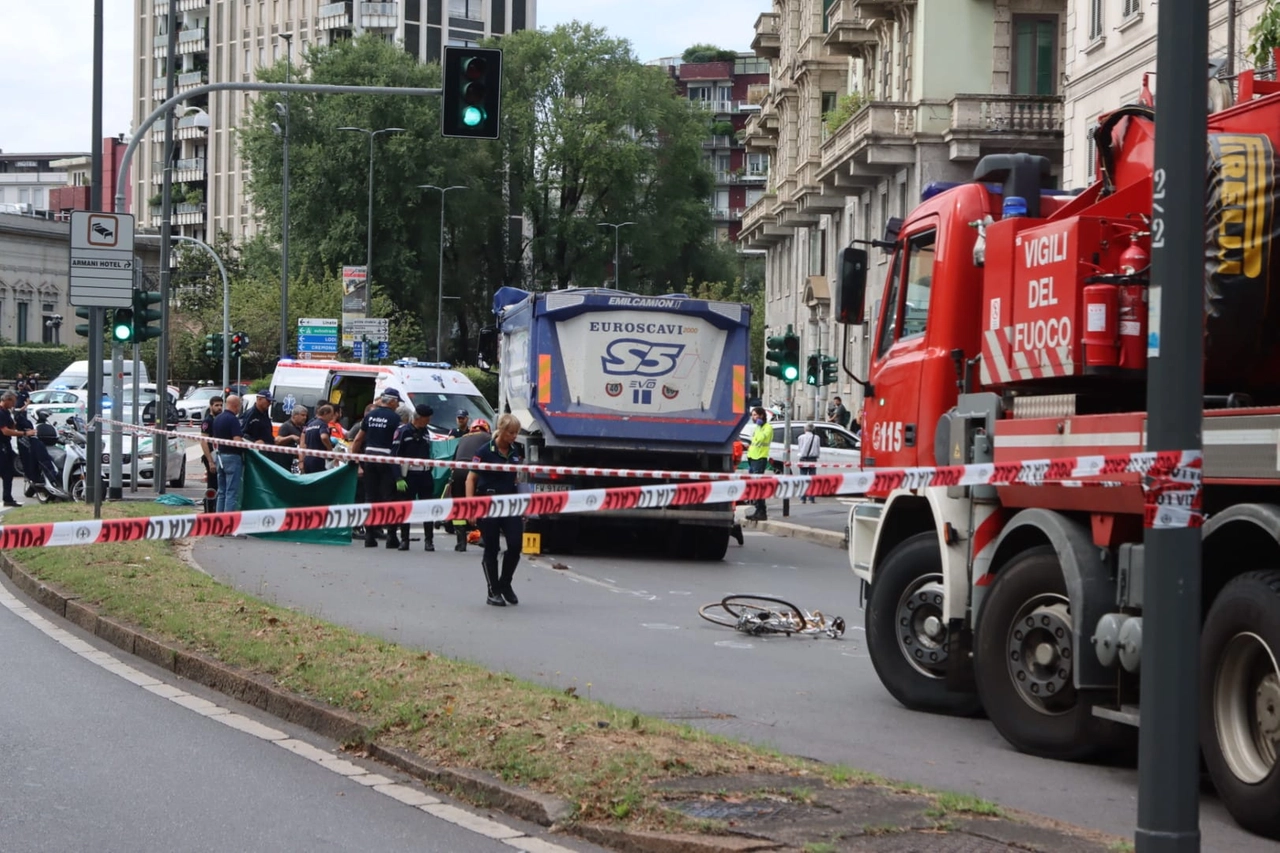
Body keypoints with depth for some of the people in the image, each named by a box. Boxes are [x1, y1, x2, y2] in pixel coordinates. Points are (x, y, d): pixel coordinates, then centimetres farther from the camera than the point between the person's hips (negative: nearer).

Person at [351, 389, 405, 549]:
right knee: (388, 497, -2)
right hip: (387, 458, -5)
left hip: (369, 456, 5)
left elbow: (358, 439, 13)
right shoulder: (395, 418, -7)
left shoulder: (371, 415, 10)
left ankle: (369, 536, 8)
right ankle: (391, 537, -4)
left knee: (370, 497, 8)